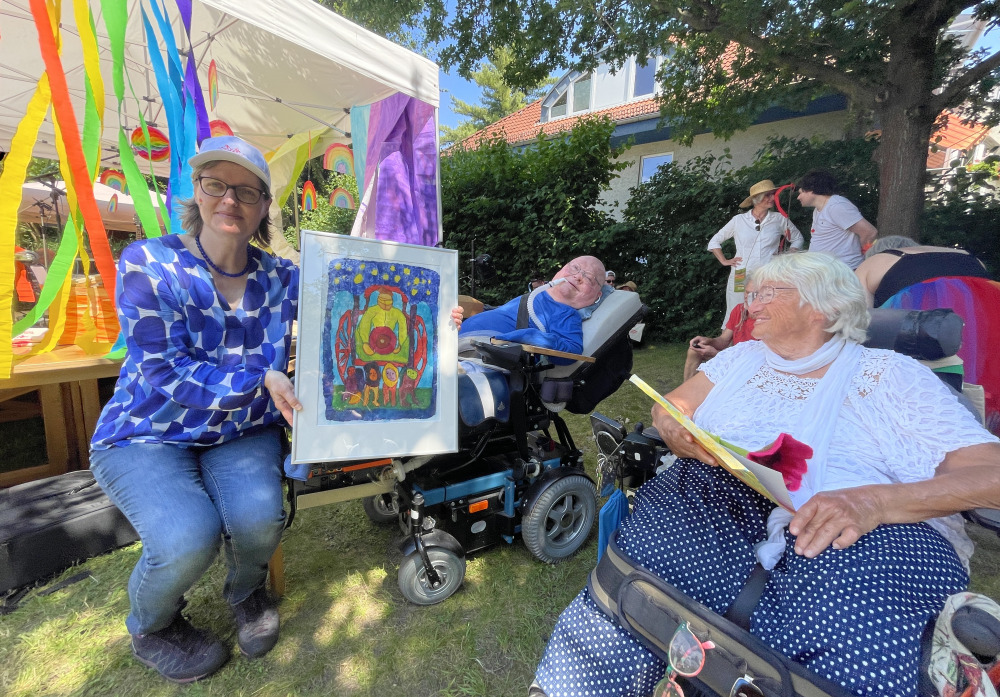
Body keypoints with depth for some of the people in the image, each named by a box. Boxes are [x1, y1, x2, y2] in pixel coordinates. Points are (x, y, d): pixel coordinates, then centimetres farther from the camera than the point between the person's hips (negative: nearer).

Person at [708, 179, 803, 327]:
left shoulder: (779, 219, 9)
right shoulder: (739, 220, 6)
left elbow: (798, 239, 22)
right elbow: (714, 242, 14)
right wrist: (724, 261, 5)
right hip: (740, 278, -1)